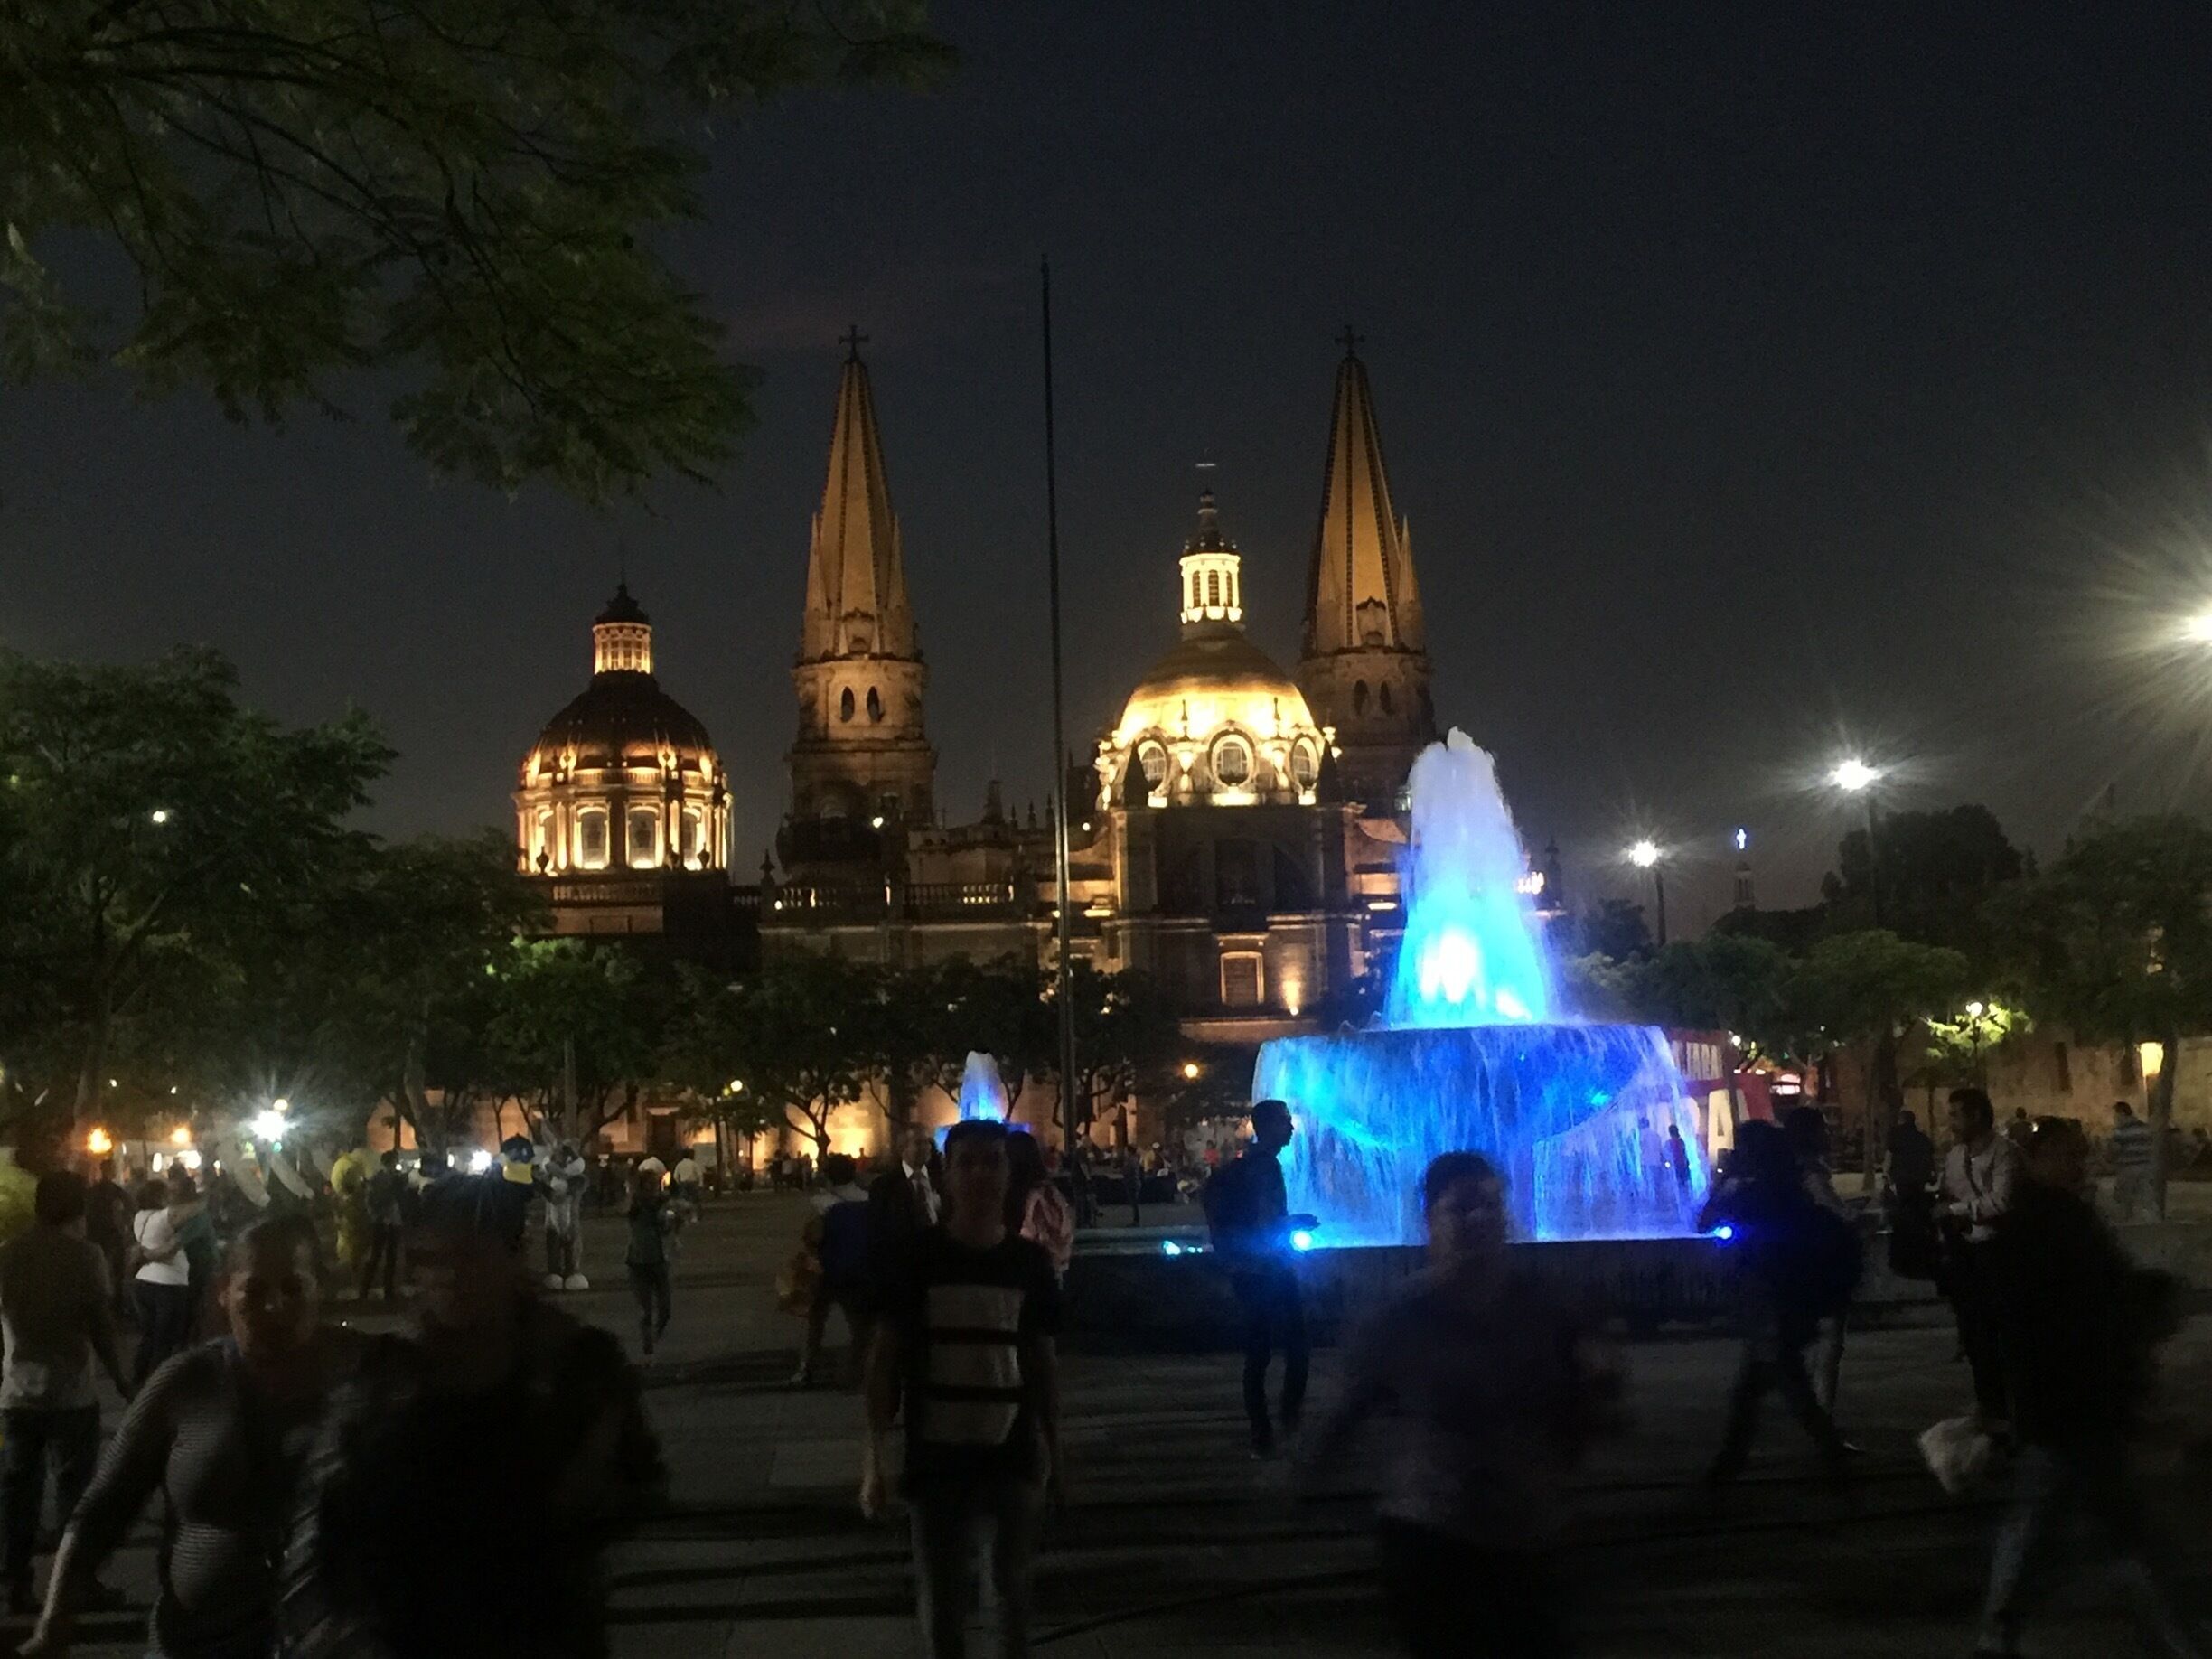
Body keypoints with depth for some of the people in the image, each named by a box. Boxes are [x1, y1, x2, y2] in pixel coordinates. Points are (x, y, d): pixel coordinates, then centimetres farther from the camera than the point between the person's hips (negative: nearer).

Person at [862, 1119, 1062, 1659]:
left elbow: (1044, 1363, 6)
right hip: (937, 1459, -2)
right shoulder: (917, 1258, -7)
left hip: (1014, 1457, 2)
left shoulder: (1029, 1262, -1)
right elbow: (885, 1359, -5)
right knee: (941, 1599, 8)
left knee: (1014, 1586, 18)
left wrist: (1054, 1452, 6)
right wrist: (875, 1457, -9)